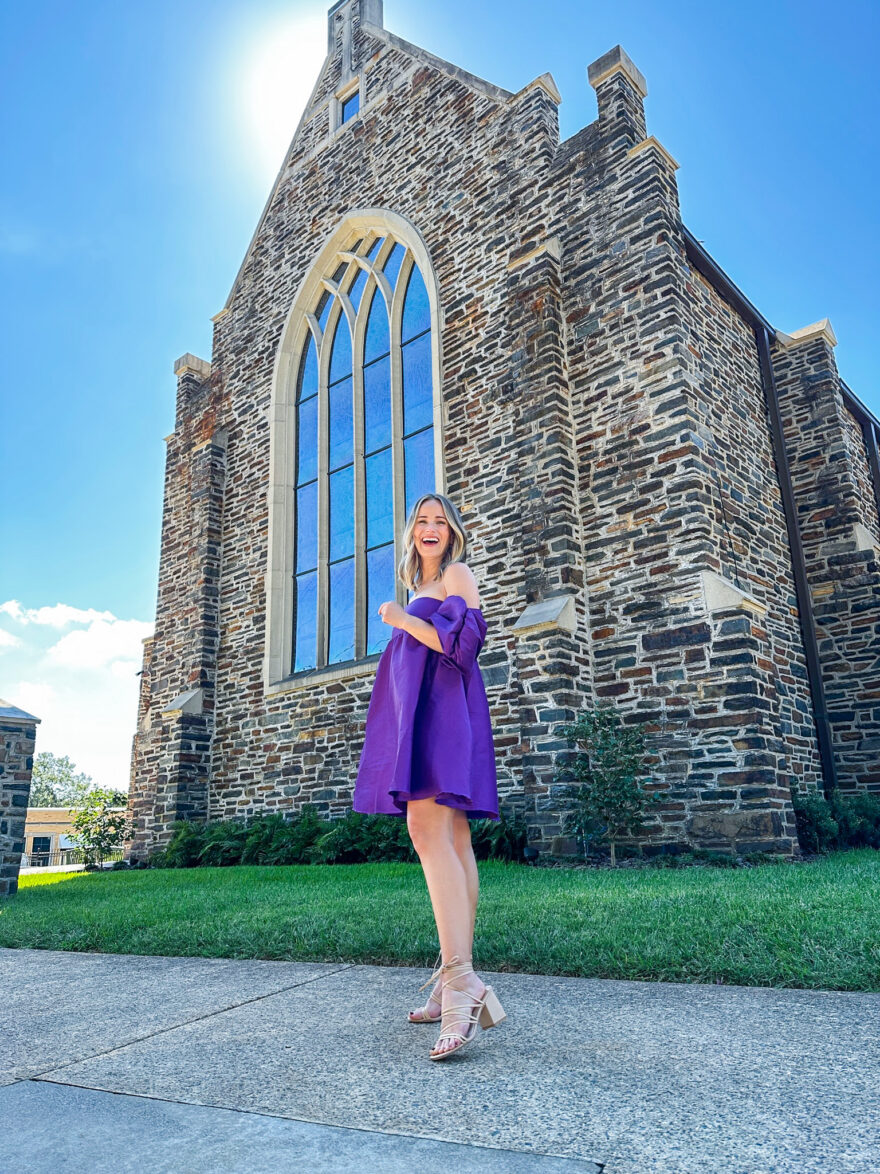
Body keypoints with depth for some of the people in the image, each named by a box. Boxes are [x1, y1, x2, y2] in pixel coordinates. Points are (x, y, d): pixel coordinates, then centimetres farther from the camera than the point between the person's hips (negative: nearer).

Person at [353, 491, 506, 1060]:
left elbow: (465, 639, -14)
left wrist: (400, 620, -6)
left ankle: (461, 982, -28)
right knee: (452, 841, 5)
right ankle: (455, 985, 9)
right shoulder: (423, 590, 27)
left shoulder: (457, 575, 2)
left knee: (428, 827, -24)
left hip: (445, 714, -9)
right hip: (422, 719, 9)